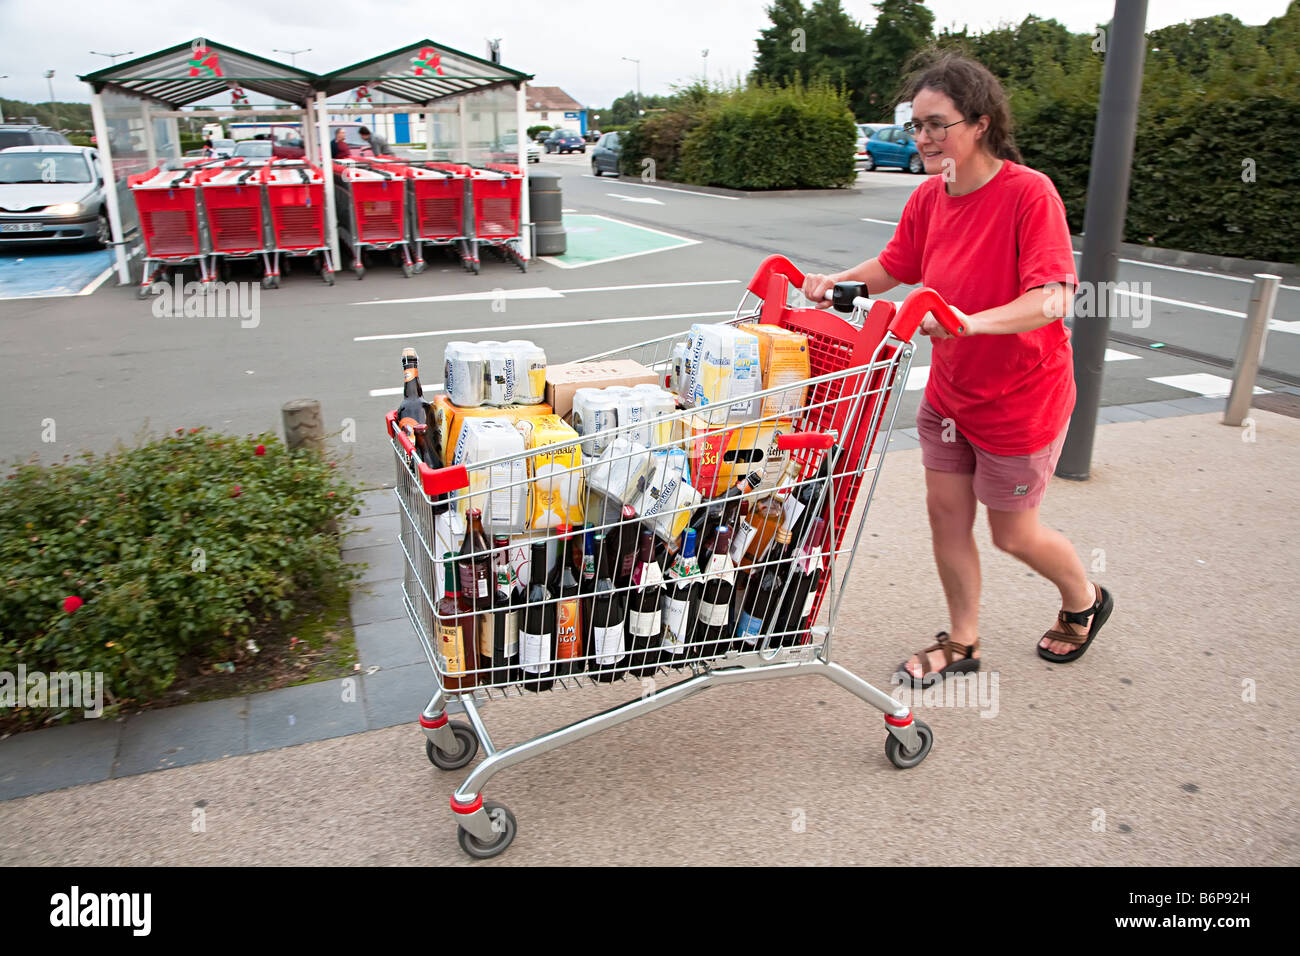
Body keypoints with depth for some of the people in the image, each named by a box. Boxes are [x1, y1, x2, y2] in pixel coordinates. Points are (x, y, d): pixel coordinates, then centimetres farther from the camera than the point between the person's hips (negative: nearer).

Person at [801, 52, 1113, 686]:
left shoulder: (1029, 193, -21)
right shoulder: (928, 199, -2)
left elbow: (1053, 300, -29)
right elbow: (892, 267, 11)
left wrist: (974, 321, -44)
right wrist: (837, 282, -7)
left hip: (1021, 398, -6)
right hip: (948, 390, 6)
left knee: (1012, 533, 9)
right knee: (946, 513, 10)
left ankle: (1085, 601, 41)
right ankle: (961, 642, 30)